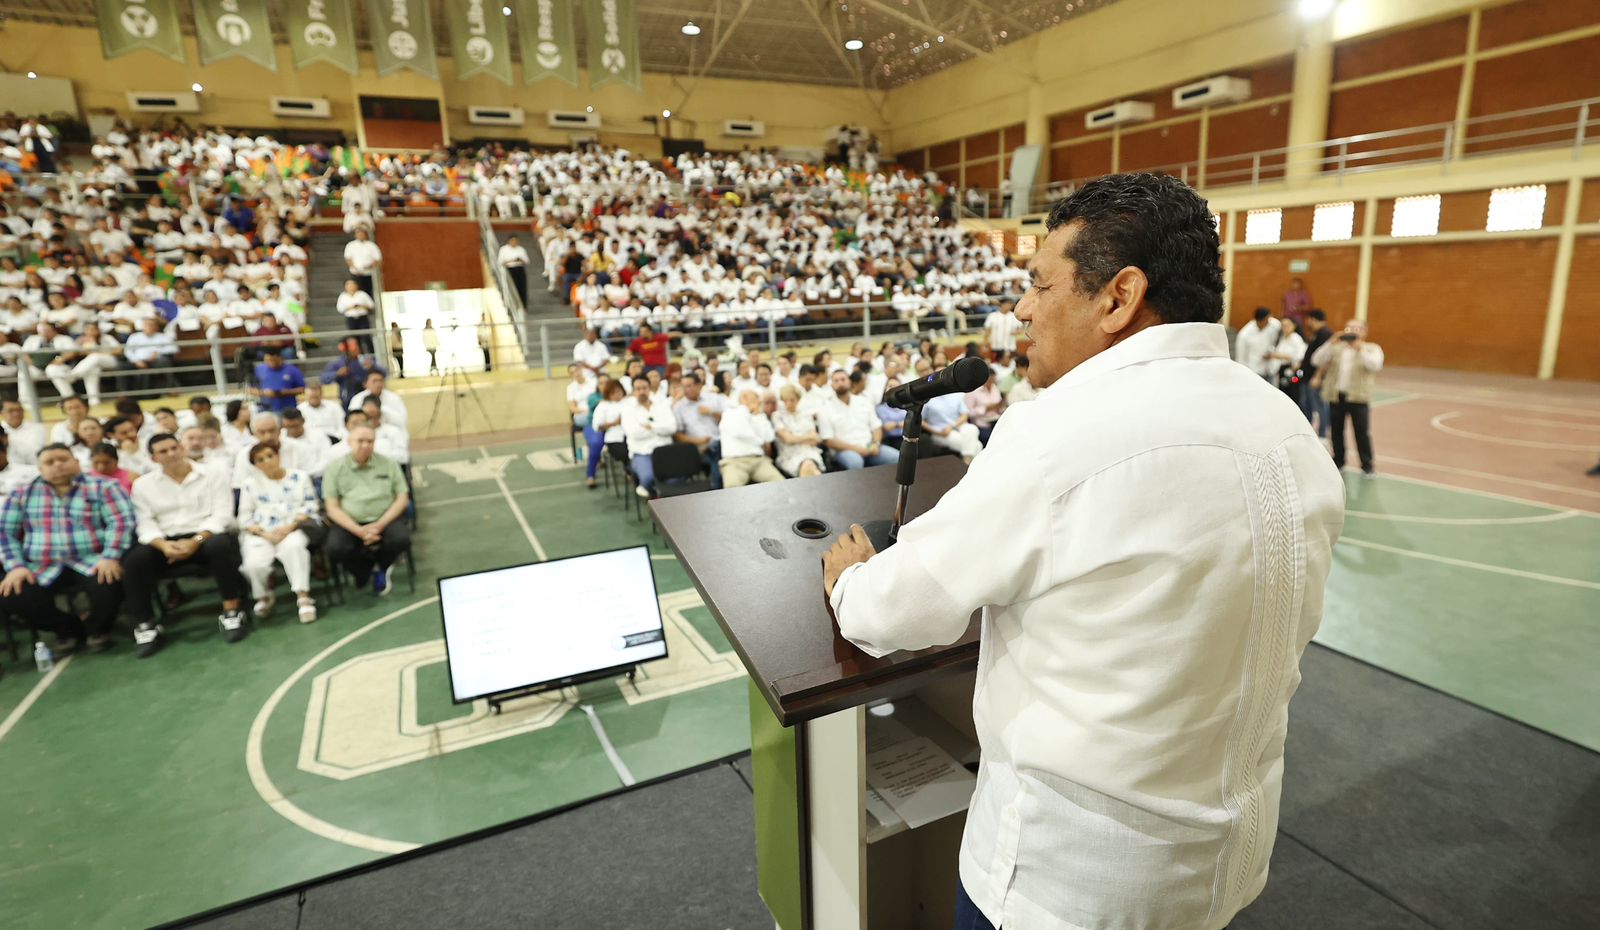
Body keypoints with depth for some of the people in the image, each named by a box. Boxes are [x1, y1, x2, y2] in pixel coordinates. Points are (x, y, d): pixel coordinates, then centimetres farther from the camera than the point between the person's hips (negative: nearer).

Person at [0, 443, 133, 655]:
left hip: (92, 562, -3)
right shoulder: (21, 493, 12)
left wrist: (110, 557, -20)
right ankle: (68, 628, 8)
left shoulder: (101, 487, 3)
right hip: (43, 569, 3)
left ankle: (97, 629, 4)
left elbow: (121, 522, -7)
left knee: (109, 584, -32)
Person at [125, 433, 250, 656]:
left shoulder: (214, 475, 5)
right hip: (166, 542, 3)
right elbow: (145, 524, 2)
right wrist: (163, 545, -19)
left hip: (206, 536, -2)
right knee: (136, 559, -27)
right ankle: (144, 626, -16)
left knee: (221, 545, -36)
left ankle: (231, 613, -26)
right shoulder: (142, 484, 12)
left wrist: (196, 540, -20)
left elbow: (222, 515, -5)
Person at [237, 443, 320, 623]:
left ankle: (303, 597, -33)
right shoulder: (251, 483, 13)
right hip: (260, 534, 2)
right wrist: (264, 534, -10)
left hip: (293, 530, -1)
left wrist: (290, 527, -13)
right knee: (254, 564, -28)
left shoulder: (300, 477, 11)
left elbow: (310, 507, 4)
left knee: (294, 546, -38)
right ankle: (264, 596, 5)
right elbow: (244, 517, 8)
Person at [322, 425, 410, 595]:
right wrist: (359, 531, -17)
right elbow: (333, 508, -1)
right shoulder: (334, 467, 3)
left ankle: (379, 567, 7)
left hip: (384, 520, 1)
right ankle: (370, 568, 4)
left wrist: (379, 525, -13)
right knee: (335, 549, -29)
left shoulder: (389, 464, 6)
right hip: (349, 523, 0)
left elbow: (402, 498, 2)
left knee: (401, 540, -29)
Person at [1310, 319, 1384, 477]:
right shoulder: (1336, 348, 11)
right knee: (1336, 431, 8)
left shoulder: (1372, 349, 6)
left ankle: (1367, 465, 7)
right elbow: (1318, 360, -2)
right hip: (1335, 395, 2)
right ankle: (1338, 461, 22)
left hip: (1358, 397, -2)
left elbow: (1375, 366, -12)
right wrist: (1331, 343, -11)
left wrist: (1360, 349, -17)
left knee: (1362, 432, -3)